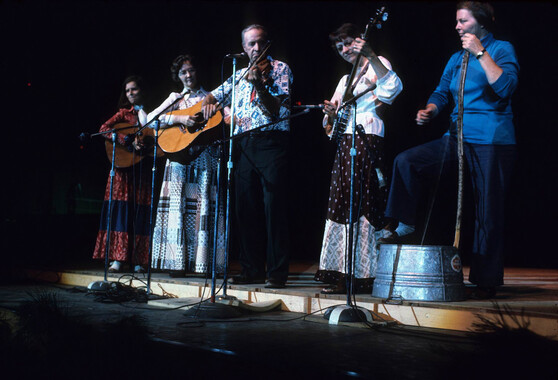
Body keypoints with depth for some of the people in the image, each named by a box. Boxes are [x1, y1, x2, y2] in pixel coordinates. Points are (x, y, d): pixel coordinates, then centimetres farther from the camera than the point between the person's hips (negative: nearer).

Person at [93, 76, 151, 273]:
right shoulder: (124, 113, 8)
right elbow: (104, 129, -6)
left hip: (144, 169, 2)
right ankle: (117, 259, -6)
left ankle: (138, 261, 4)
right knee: (121, 210, -7)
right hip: (124, 167, -2)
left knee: (140, 213, 0)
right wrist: (129, 141, -17)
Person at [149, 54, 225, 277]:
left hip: (205, 157, -1)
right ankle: (177, 263, -4)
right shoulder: (176, 98, 15)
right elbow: (150, 118, 1)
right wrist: (180, 119, -12)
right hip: (179, 156, 1)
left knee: (204, 206, -7)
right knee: (178, 206, -6)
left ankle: (203, 261, -6)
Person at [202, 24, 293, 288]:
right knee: (246, 209, 4)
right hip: (243, 145, 5)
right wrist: (209, 103, 3)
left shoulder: (279, 69, 7)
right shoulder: (240, 76, 21)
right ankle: (252, 269, 11)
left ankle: (277, 272, -6)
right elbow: (216, 95, 27)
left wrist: (259, 85, -22)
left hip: (271, 141, -5)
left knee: (274, 208, -9)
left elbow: (276, 109, -6)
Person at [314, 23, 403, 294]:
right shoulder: (345, 79, 25)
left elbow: (393, 86, -20)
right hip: (345, 146, 8)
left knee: (363, 207, -10)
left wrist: (370, 55, -26)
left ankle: (364, 275, -6)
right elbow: (332, 123, 24)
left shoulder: (376, 65, 4)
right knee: (343, 208, 5)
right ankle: (345, 274, 9)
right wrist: (331, 114, 1)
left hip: (367, 142, -8)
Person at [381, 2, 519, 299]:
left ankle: (486, 281, 6)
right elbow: (441, 93, 17)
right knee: (406, 160, -7)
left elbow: (505, 87, -19)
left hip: (492, 140, -6)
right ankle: (405, 224, 5)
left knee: (488, 212, -3)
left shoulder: (502, 49, -2)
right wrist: (429, 110, -4)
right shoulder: (456, 59, 16)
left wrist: (480, 53, -16)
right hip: (458, 136, 6)